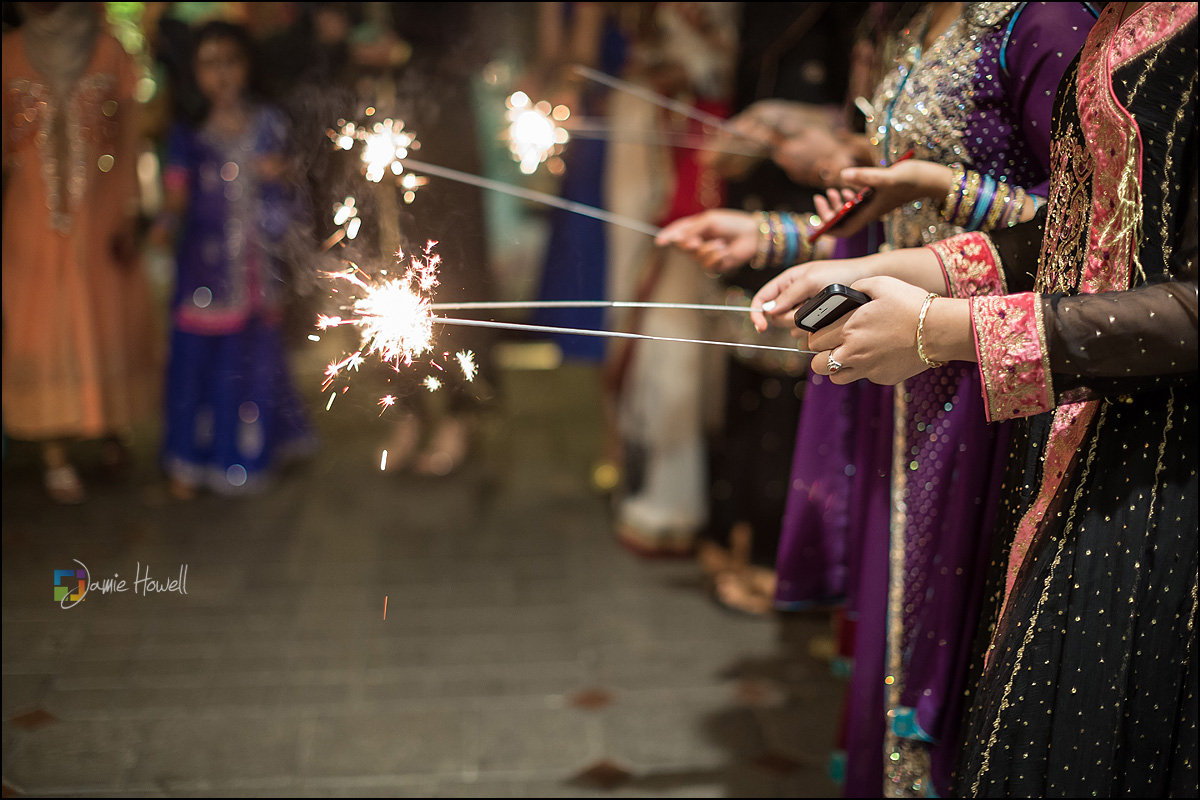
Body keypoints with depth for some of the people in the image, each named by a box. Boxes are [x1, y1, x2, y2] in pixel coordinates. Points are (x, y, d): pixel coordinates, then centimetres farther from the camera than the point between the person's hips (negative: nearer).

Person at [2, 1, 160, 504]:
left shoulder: (107, 52, -1)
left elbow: (129, 142, -1)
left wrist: (129, 215, -5)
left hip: (100, 216, 0)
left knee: (108, 320, 9)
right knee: (42, 326, 3)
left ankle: (111, 424, 31)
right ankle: (56, 456, 11)